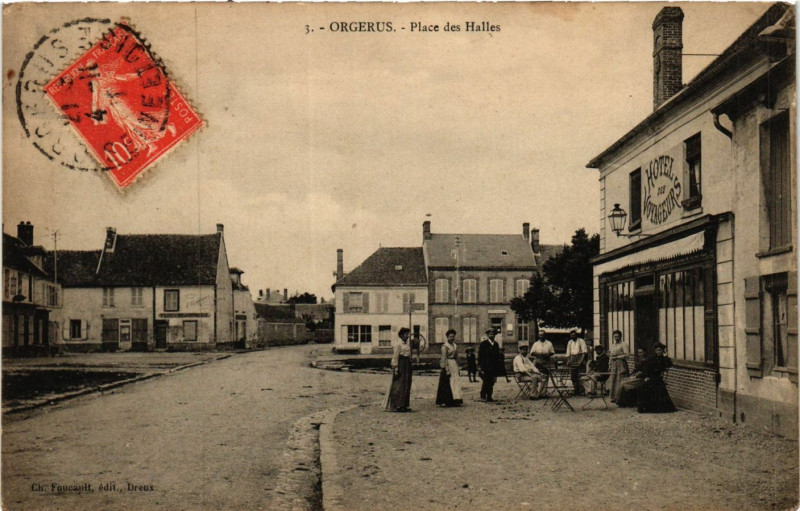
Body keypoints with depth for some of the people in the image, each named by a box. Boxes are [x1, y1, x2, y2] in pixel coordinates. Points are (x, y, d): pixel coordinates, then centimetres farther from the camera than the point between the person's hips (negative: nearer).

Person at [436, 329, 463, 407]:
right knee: (447, 383, -4)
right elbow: (444, 358, -14)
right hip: (447, 365, -7)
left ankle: (454, 401, 11)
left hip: (454, 365, 7)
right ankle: (444, 401, 1)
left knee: (455, 382, 6)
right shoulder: (445, 346, -9)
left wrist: (457, 368, 16)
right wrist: (447, 370, -19)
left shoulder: (454, 345, 13)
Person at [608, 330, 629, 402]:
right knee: (613, 381, 2)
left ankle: (620, 398, -6)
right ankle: (614, 397, 6)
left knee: (620, 381, -8)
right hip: (614, 365, 7)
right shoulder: (612, 345, 20)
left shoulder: (623, 344, -2)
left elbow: (626, 355, -11)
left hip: (621, 364, -7)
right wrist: (610, 365, 16)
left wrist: (617, 357, -9)